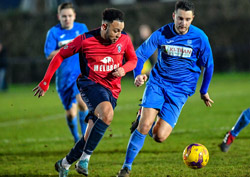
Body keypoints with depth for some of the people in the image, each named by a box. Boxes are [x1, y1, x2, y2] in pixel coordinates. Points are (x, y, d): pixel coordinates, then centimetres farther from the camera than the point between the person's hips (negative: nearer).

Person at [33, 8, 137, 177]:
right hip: (91, 84, -4)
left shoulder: (124, 39, -2)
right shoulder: (85, 40, -10)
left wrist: (124, 69, -9)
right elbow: (60, 55, 2)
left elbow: (133, 59, 15)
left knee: (90, 136, -2)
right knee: (107, 114, -34)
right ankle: (85, 158, -26)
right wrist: (45, 82, 2)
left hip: (111, 91, 4)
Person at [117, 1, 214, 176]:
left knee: (159, 136, -11)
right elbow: (140, 54, 0)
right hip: (157, 83, 0)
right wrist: (137, 75, -20)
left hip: (179, 91, 0)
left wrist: (204, 91, 15)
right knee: (145, 125, -20)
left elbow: (208, 65, 6)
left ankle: (143, 116, 24)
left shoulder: (199, 38, -8)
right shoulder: (161, 34, -8)